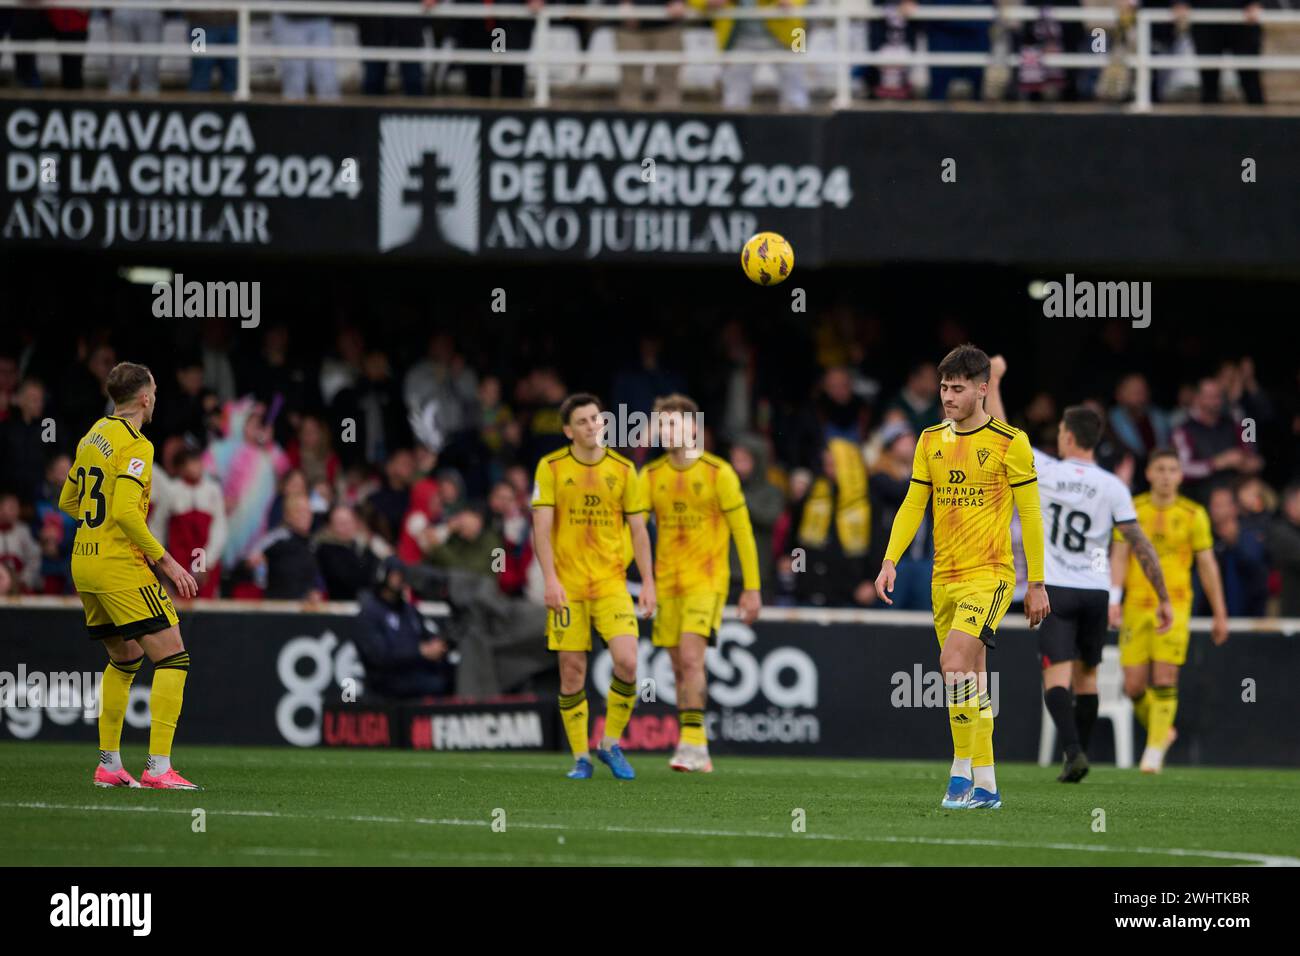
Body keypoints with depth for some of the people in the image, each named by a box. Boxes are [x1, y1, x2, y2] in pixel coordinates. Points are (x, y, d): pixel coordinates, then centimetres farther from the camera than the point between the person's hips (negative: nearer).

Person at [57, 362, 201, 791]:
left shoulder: (93, 436, 13)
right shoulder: (136, 445, -14)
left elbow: (68, 502, 22)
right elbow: (125, 512, -23)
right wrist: (165, 561, -18)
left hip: (84, 563, 9)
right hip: (121, 565, -9)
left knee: (125, 659, 22)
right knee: (172, 658, -8)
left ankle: (109, 764, 20)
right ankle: (159, 767, -16)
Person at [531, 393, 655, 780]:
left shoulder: (623, 469, 5)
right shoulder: (551, 468, -1)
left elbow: (638, 529, 9)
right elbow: (541, 527, -5)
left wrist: (648, 582, 3)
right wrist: (551, 580, -15)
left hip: (611, 582, 1)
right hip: (567, 584, -1)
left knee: (627, 661, -15)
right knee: (572, 672, -1)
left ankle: (611, 744, 3)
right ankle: (580, 757, 11)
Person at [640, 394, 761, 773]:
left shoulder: (718, 473, -5)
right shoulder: (651, 475, 5)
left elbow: (742, 532, -2)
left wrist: (752, 588, -4)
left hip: (706, 581, -5)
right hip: (667, 582, 5)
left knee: (691, 657, -20)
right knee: (680, 668, 7)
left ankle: (693, 743, -20)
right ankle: (696, 753, 15)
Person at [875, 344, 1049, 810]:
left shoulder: (1010, 442, -6)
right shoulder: (931, 441, 9)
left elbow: (1030, 515, -4)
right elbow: (913, 505, 12)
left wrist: (1037, 584, -4)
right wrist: (891, 560, 0)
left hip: (989, 574, -6)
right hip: (945, 577, 6)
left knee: (955, 660, -23)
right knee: (970, 679, 9)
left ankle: (962, 770, -16)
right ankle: (985, 785, 14)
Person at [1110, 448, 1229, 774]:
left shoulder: (1193, 514, 2)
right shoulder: (1132, 510, 3)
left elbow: (1207, 566, 6)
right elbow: (1119, 558, -2)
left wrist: (1220, 615, 7)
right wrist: (1114, 600, -16)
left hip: (1174, 605, -2)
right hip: (1136, 607, 2)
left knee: (1164, 679, -13)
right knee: (1134, 686, -1)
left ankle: (1155, 749, -4)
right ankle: (1161, 731, 26)